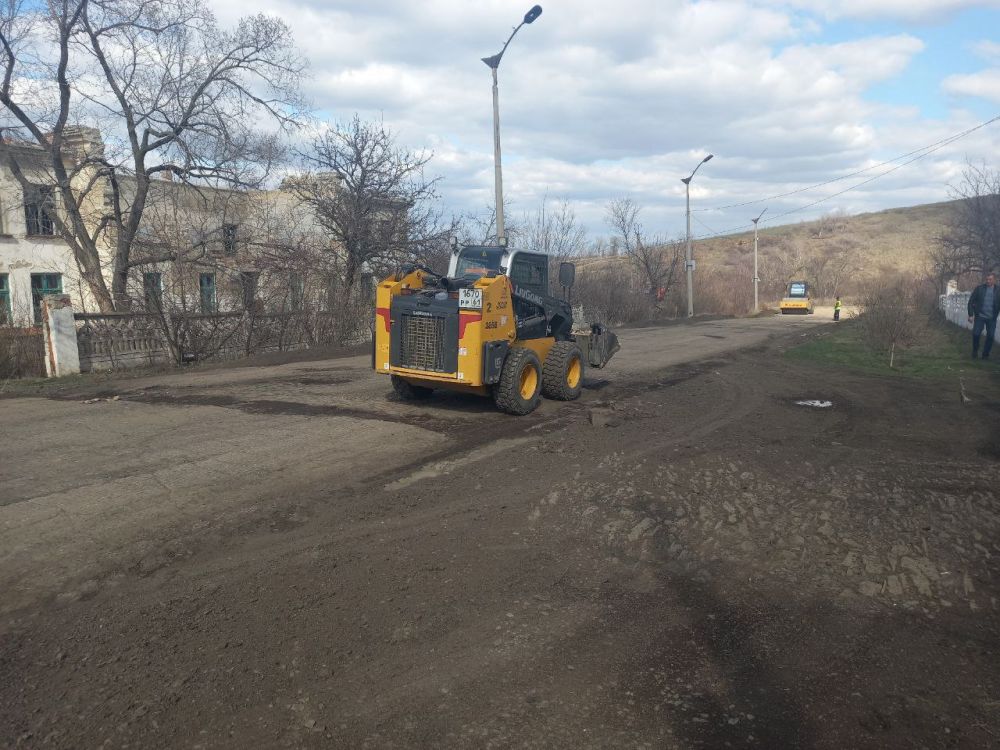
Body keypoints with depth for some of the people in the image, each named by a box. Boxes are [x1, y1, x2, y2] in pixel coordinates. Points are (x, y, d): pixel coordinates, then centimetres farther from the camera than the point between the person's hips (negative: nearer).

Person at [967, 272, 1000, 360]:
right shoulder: (979, 288, -2)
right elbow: (971, 301, 0)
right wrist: (971, 315, -5)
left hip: (992, 318, 1)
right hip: (980, 316, -1)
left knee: (991, 336, 2)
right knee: (976, 334, -6)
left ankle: (986, 354, 17)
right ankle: (975, 352, 15)